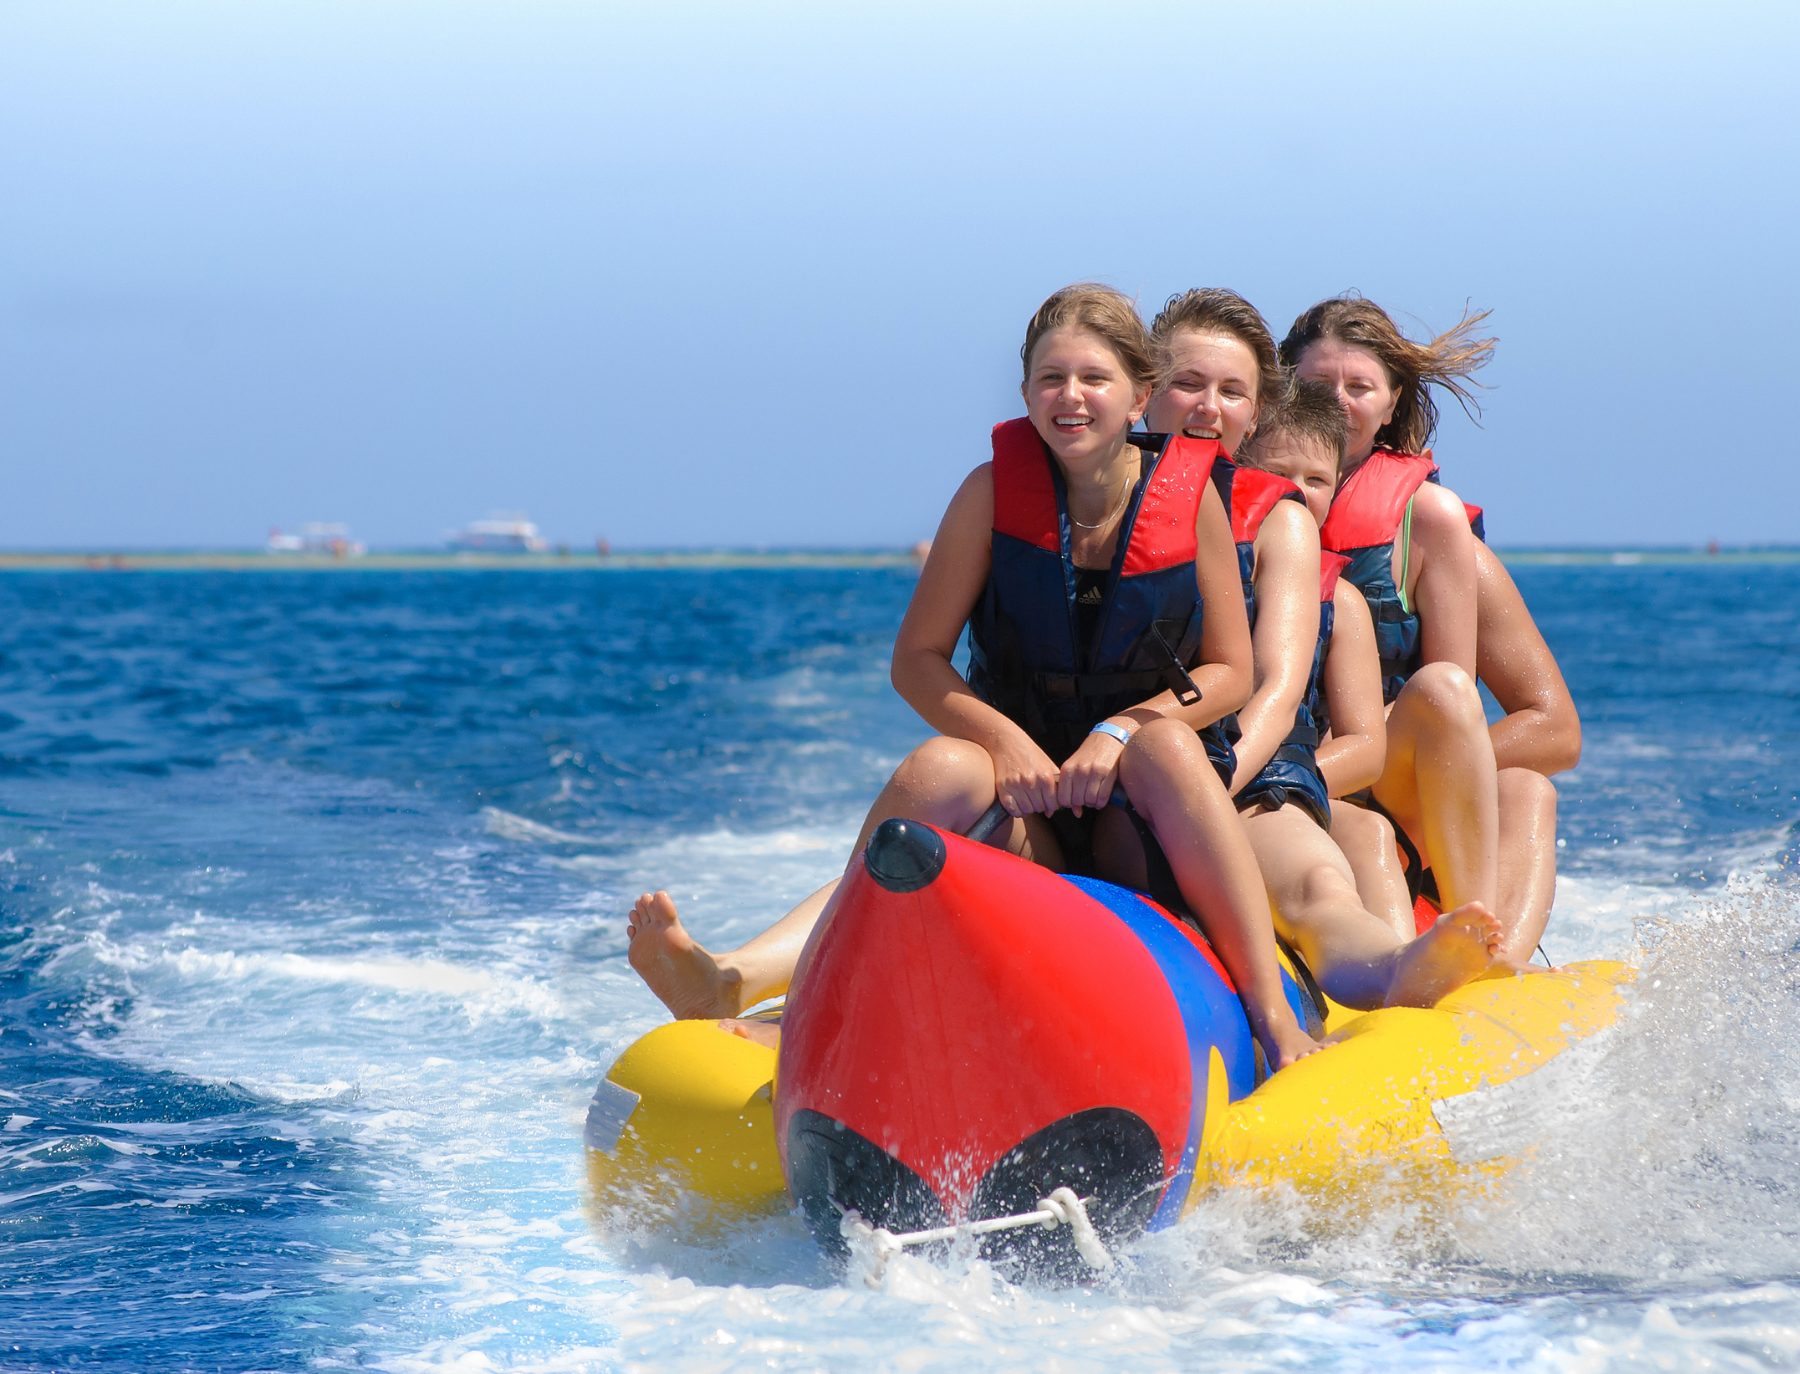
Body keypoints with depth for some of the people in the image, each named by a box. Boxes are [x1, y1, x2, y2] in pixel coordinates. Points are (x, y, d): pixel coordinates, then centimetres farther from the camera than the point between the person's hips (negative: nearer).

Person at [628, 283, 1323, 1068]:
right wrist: (1006, 741, -18)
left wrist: (1120, 733, -17)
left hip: (1148, 821, 0)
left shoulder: (1190, 496, -3)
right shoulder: (995, 490, -3)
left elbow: (1230, 672, 0)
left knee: (1165, 744, -34)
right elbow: (917, 660, -1)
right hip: (1025, 774, 0)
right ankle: (737, 979, -48)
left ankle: (1274, 1018, -41)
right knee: (938, 770, -32)